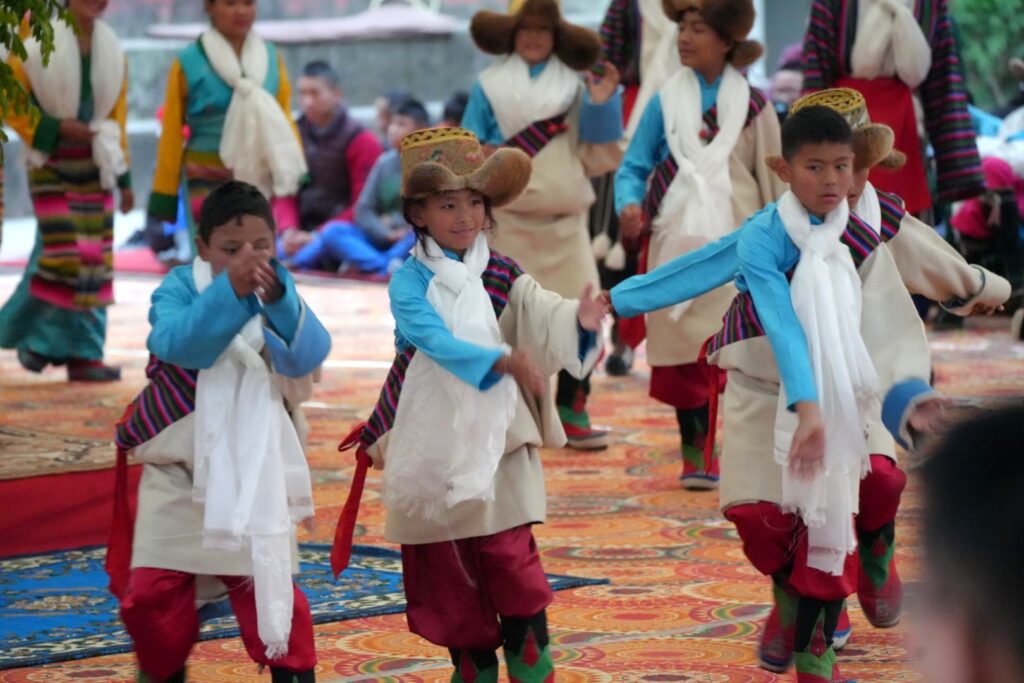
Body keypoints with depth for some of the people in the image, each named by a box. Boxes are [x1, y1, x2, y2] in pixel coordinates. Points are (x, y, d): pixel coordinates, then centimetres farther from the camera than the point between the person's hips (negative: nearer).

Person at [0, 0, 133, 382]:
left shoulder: (111, 50, 9)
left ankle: (82, 355, 6)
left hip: (93, 166, 5)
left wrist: (123, 178, 12)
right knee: (64, 254, -12)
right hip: (51, 165, -5)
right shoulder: (37, 43, -8)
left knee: (95, 260, 1)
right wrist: (57, 127, -15)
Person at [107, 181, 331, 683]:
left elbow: (308, 357, -23)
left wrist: (278, 301, -41)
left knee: (267, 584, -3)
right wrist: (229, 290, -43)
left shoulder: (277, 296, -4)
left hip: (253, 470, 0)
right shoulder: (179, 287, -9)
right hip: (176, 466, 0)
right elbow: (175, 343, -30)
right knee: (151, 592, 2)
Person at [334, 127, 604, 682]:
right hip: (431, 444, 0)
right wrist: (501, 361, -39)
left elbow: (541, 313, -18)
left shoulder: (503, 277, 0)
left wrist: (577, 320, -41)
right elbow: (436, 339, -24)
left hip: (496, 439, 1)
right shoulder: (409, 283, -8)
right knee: (446, 572, 7)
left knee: (510, 556, -6)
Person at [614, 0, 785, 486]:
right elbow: (634, 166, 5)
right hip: (678, 242, 1)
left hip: (737, 244, -1)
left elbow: (773, 179, 7)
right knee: (682, 354, 2)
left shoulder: (752, 104, 4)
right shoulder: (665, 102, 6)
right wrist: (629, 203, -16)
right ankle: (694, 455, 12)